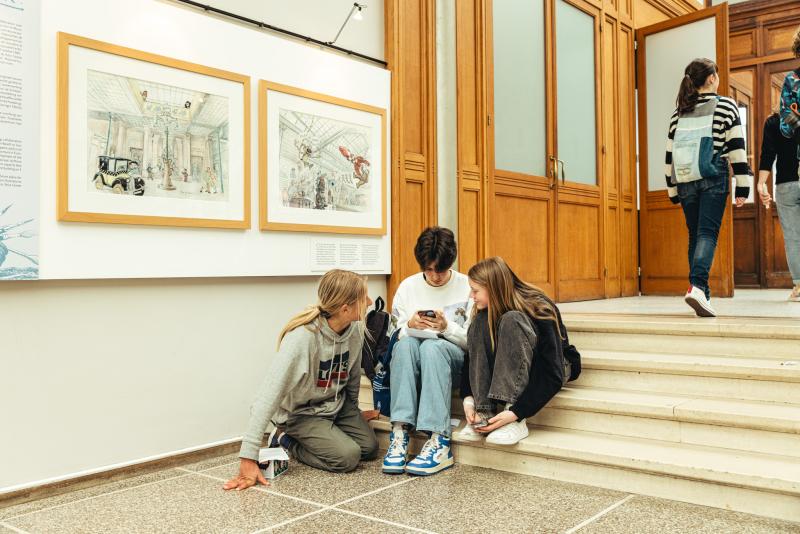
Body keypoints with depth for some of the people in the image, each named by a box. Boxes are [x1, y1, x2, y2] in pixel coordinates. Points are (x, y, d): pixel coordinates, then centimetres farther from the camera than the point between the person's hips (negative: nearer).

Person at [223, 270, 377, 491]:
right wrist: (248, 458, -40)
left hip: (337, 404, 6)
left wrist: (353, 413, 20)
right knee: (347, 457, -20)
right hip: (302, 412, -6)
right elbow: (268, 395, -37)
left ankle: (322, 436, 19)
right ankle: (288, 443, 4)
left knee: (369, 448, -5)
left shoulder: (355, 328, -13)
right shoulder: (303, 336, -35)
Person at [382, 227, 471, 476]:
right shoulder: (408, 286, 6)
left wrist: (447, 327, -19)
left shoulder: (466, 287, 0)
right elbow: (395, 335, 7)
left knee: (432, 346, -36)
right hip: (412, 365, 2)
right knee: (406, 343, -33)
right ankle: (400, 432, -39)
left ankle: (439, 442, -40)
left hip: (454, 360, -2)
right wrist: (410, 325, -15)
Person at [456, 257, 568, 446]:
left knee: (511, 321, -33)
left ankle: (517, 423, -38)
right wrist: (468, 397, -23)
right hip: (506, 371, 5)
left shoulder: (540, 310, -25)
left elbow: (553, 376, -29)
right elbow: (472, 356, -6)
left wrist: (516, 413, -36)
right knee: (480, 323, -23)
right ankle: (484, 413, -28)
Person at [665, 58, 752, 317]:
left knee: (695, 235, 10)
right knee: (708, 233, -9)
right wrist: (743, 187, -2)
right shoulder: (726, 106, 3)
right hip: (713, 179, -4)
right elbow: (736, 148, -3)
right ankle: (697, 287, -28)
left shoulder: (678, 114, 13)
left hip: (685, 181, 4)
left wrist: (673, 191, 18)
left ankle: (702, 294, 10)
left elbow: (670, 154, 13)